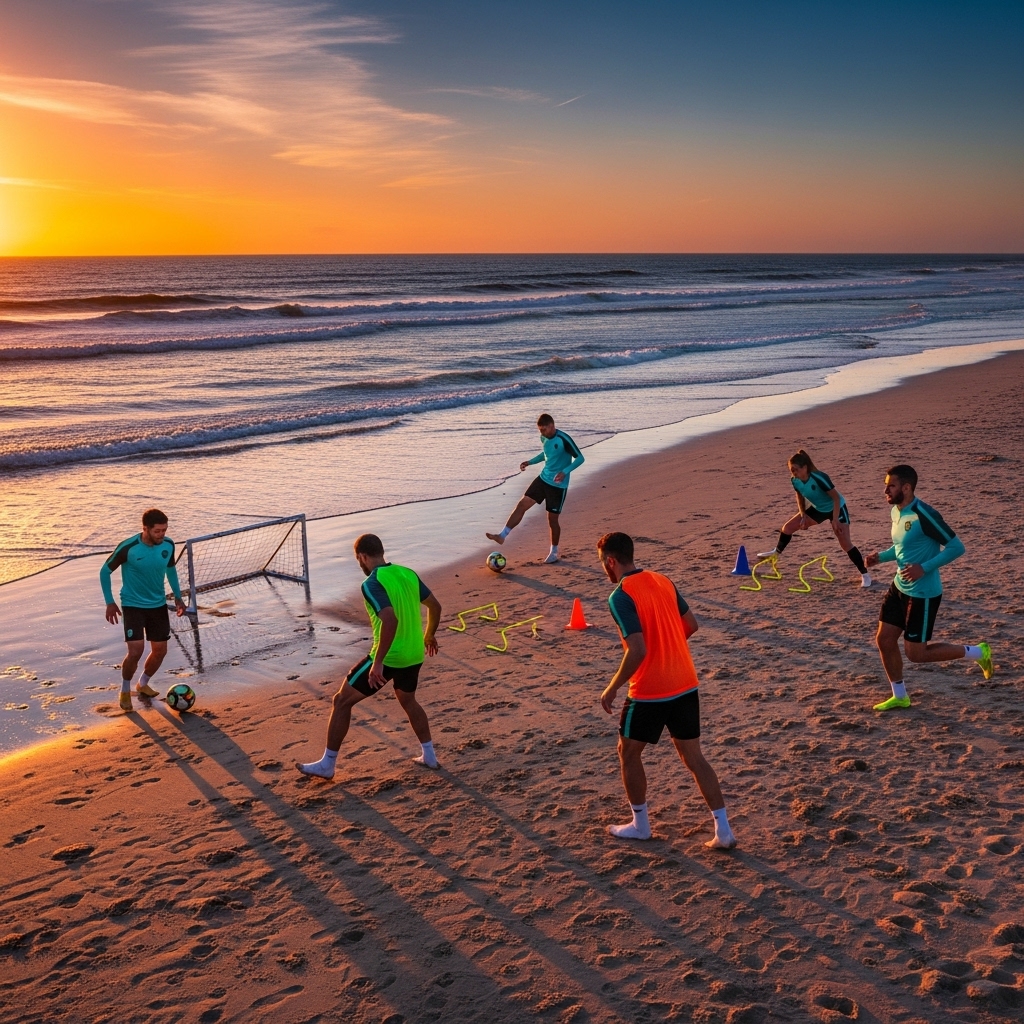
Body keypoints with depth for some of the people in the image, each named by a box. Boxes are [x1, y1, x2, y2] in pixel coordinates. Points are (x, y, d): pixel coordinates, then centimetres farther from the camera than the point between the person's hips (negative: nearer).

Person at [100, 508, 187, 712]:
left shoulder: (168, 545, -9)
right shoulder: (128, 548, -23)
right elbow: (105, 571, -8)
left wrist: (177, 596, 9)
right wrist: (110, 602, -11)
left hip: (158, 605, 5)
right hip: (133, 605, -5)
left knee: (160, 650, 8)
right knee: (136, 651, -15)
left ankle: (142, 684, 35)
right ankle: (125, 691, 12)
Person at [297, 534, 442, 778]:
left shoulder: (371, 584, -17)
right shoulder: (408, 574, 5)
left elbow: (390, 619, -31)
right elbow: (435, 606, 12)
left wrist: (378, 662, -26)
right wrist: (429, 636, 29)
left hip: (387, 658, -7)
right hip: (414, 655, 7)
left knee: (342, 701, 8)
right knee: (408, 701, 32)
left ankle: (327, 764, 14)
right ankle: (429, 755, 36)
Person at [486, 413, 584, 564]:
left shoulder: (563, 439, -20)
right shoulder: (544, 438, 3)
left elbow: (580, 458, -17)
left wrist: (564, 472, -29)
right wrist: (530, 462, 10)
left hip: (558, 485, -6)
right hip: (543, 478, 7)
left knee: (552, 519, 2)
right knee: (522, 504, -5)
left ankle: (554, 552, 20)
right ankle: (502, 535, -4)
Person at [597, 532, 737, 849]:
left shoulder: (620, 597, -17)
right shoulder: (663, 581, 6)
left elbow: (637, 651, -24)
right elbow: (691, 625, 14)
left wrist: (611, 689, -13)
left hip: (649, 692, -7)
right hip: (685, 686, 7)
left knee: (628, 753, 16)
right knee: (693, 757, 13)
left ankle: (640, 825, 27)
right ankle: (723, 830, 10)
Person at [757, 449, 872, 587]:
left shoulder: (819, 478, -35)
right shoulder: (795, 481, -16)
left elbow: (836, 497, -28)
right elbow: (800, 497, 5)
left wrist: (835, 520, -30)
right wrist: (803, 515, -4)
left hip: (836, 508, -6)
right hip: (818, 509, 6)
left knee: (845, 543, -13)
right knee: (788, 526, 2)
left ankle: (865, 574, -2)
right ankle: (777, 552, 26)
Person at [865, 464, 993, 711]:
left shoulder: (923, 515, -24)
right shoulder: (896, 512, 4)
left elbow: (956, 547, -21)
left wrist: (924, 568, -27)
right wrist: (881, 556, 3)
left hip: (923, 594, -9)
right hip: (899, 588, 9)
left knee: (916, 653, 0)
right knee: (884, 640, 9)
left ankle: (977, 652, 18)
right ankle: (899, 696, 26)